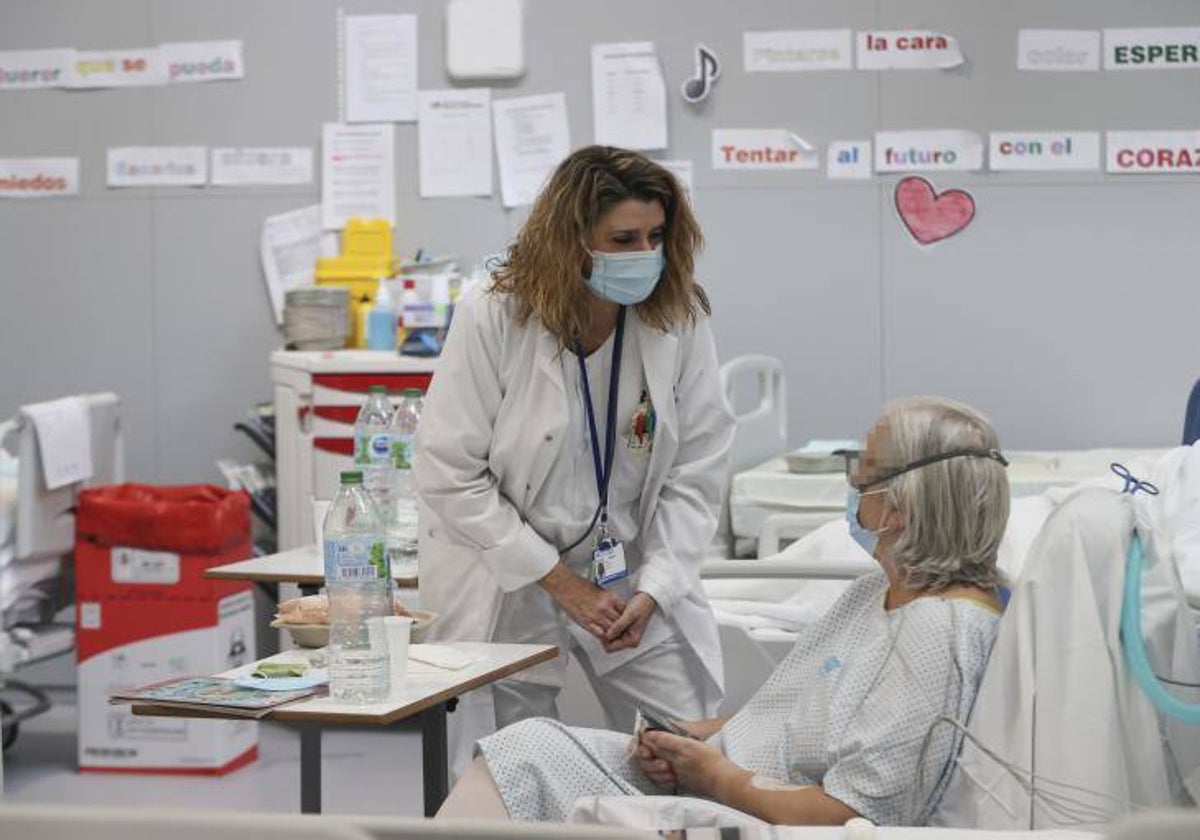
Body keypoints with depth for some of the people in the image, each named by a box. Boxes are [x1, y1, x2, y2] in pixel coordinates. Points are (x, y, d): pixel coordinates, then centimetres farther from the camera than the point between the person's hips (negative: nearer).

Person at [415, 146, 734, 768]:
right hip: (507, 586, -2)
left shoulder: (681, 319, -7)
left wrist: (653, 589, -12)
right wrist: (562, 583, -14)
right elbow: (452, 477, -14)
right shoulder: (491, 319, -15)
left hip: (636, 579, 3)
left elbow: (696, 470, -2)